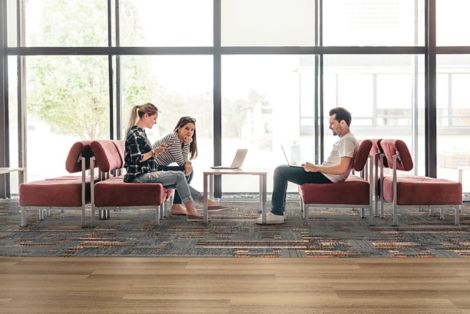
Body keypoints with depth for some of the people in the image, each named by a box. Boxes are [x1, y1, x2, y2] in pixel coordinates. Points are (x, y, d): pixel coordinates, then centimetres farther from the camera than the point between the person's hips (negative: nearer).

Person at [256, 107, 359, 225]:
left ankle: (277, 214, -8)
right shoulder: (344, 139, 16)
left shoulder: (347, 140, -16)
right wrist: (314, 166, 11)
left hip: (326, 178, -11)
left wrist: (316, 168, -19)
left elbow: (342, 169, -27)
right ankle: (278, 209, 12)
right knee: (282, 169, 13)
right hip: (324, 173, 11)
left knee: (280, 171, -11)